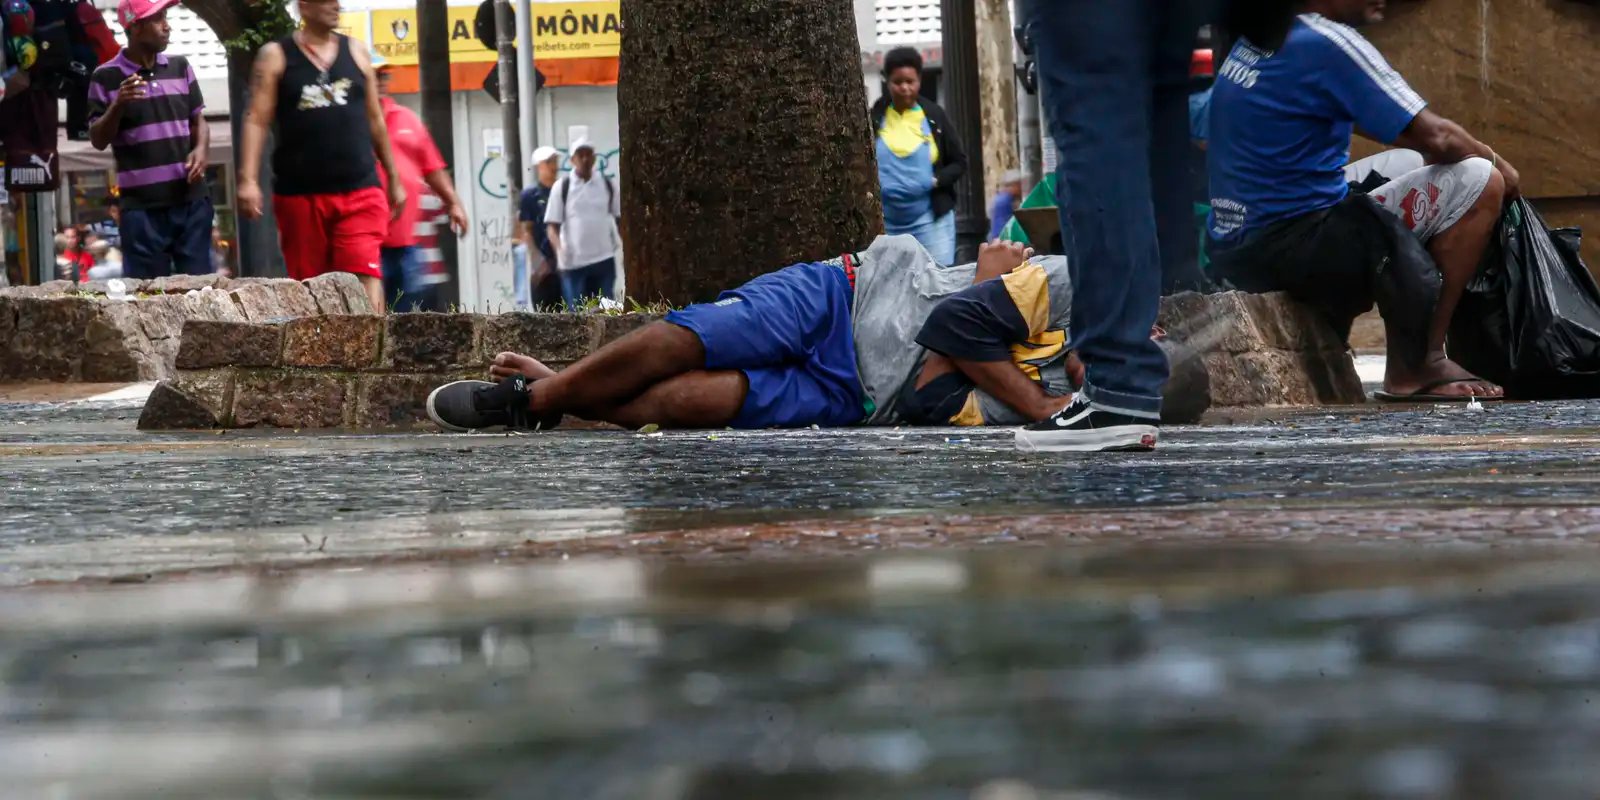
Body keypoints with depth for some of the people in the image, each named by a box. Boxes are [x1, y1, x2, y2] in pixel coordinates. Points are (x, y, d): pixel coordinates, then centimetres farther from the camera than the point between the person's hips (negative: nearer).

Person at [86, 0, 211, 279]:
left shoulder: (180, 67, 10)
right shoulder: (106, 77, -2)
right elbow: (98, 140, -2)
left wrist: (200, 149, -5)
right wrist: (118, 105, -20)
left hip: (191, 198, 4)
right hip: (142, 204, -4)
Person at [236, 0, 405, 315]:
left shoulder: (355, 51, 11)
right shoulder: (275, 56, 3)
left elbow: (375, 120, 17)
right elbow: (256, 120, -3)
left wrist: (394, 179, 18)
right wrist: (248, 180, -14)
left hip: (359, 192, 1)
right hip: (299, 192, -1)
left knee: (366, 277, -15)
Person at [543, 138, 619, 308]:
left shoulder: (606, 185, 7)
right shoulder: (562, 187, -1)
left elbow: (619, 217, 16)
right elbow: (552, 225, -3)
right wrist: (559, 249, -21)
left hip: (604, 258, 3)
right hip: (574, 261, -3)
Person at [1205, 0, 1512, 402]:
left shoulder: (1259, 39, 13)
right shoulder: (1328, 43, -14)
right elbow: (1436, 137, -12)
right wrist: (1496, 162, 7)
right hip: (1293, 245, -9)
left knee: (1412, 162, 24)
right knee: (1480, 182, -8)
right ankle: (1419, 365, -3)